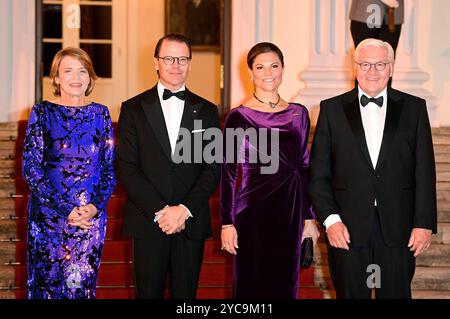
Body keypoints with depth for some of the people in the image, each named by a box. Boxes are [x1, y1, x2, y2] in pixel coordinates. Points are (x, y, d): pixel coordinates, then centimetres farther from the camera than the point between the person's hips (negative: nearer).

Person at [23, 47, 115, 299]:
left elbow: (110, 167, 7)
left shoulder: (100, 114, 6)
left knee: (83, 285, 5)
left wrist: (97, 205, -10)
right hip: (49, 217, -2)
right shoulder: (42, 112, -1)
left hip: (92, 217, 2)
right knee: (48, 285, 5)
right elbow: (31, 168, -6)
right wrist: (66, 210, -13)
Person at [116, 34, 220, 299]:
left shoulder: (206, 111, 8)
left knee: (186, 293, 5)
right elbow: (126, 168, -3)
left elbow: (213, 169, 2)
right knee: (149, 293, 4)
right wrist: (159, 211, -12)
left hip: (191, 222, 1)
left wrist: (185, 209, -11)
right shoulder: (134, 109, 4)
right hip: (147, 222, -1)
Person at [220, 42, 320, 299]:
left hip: (289, 214, 4)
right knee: (252, 286, 3)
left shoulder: (299, 114, 8)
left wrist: (309, 218, 9)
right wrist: (227, 223, -7)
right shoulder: (238, 117, -4)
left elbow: (304, 168, 12)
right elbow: (228, 173, -3)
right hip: (252, 212, -4)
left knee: (286, 285, 11)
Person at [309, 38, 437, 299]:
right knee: (351, 294, 7)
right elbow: (318, 173, 3)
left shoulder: (414, 108, 7)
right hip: (348, 228, 0)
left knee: (397, 293, 5)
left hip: (398, 228, 0)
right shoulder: (332, 109, 6)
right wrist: (330, 219, -8)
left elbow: (425, 172, 4)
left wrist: (424, 223, -4)